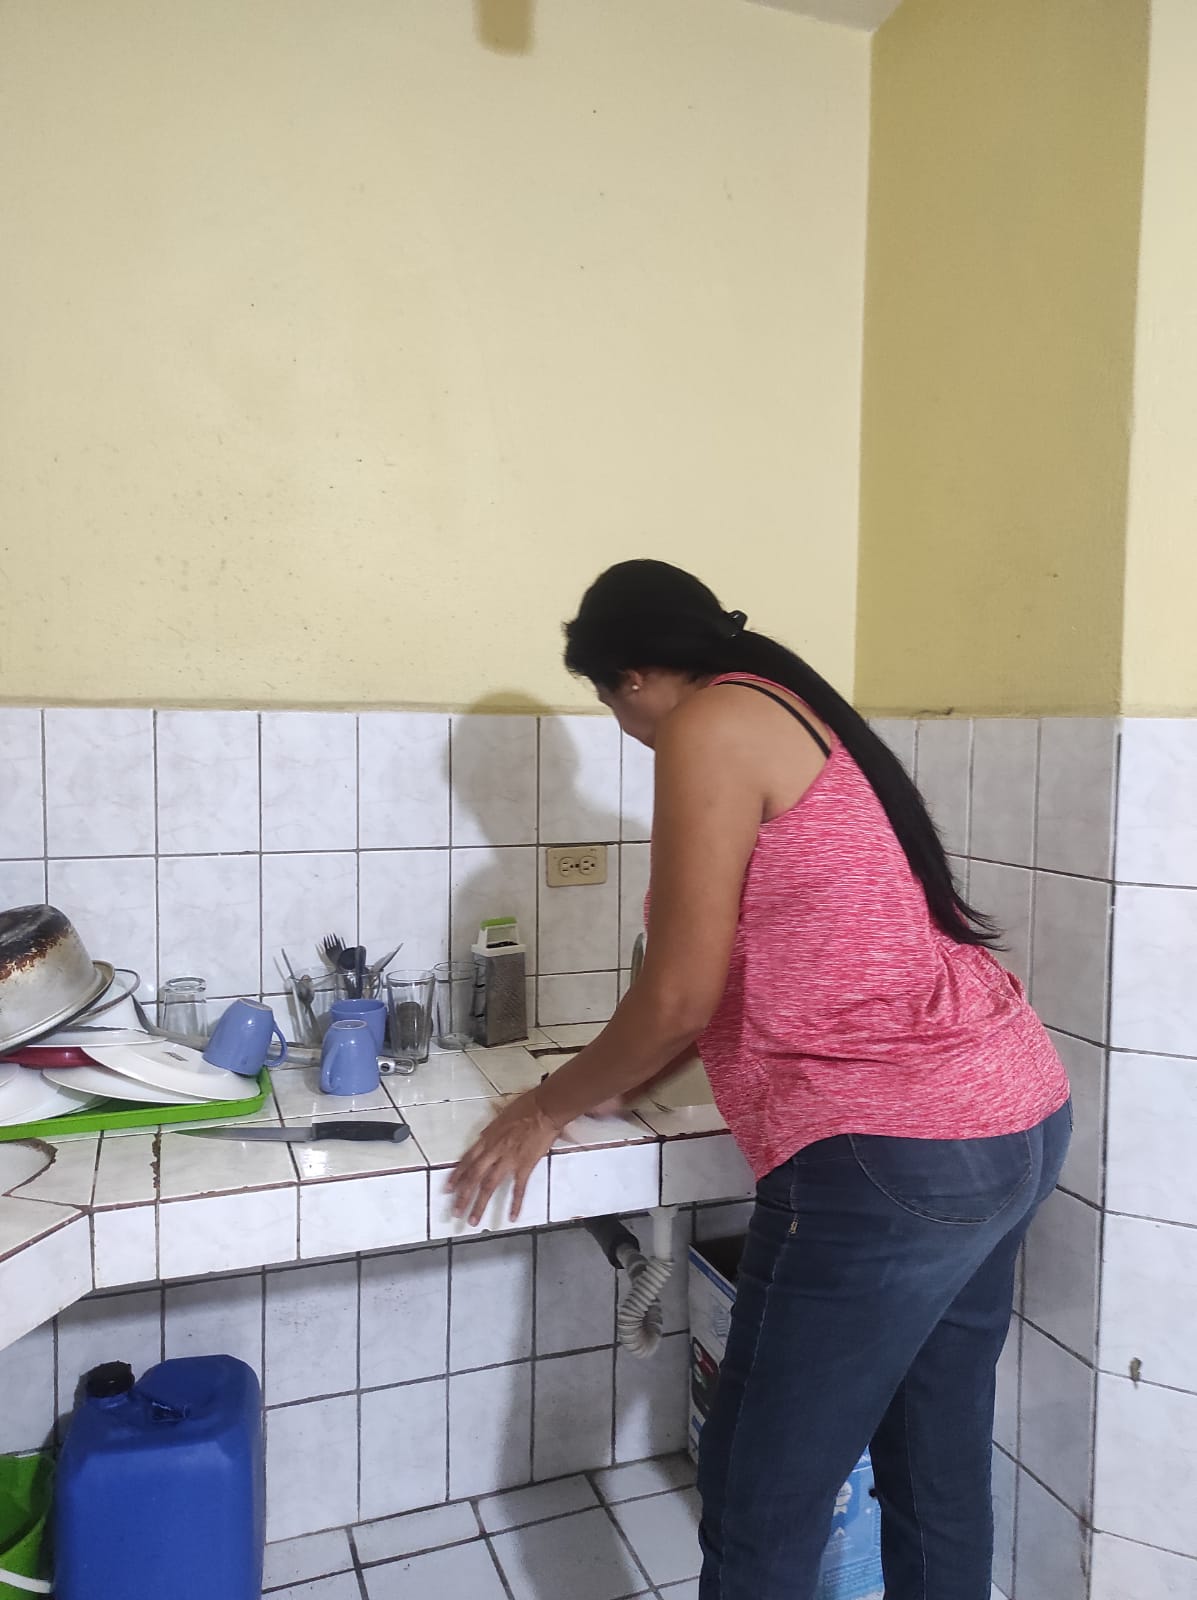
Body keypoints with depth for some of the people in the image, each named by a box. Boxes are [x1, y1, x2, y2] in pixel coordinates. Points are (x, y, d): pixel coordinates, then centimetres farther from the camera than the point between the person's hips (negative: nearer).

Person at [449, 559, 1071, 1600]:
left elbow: (682, 996, -14)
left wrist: (552, 1106, 3)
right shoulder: (802, 713, 17)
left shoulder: (711, 726, -11)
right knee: (939, 1470, 22)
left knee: (762, 1509, 7)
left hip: (895, 1155, -10)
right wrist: (640, 1074, 29)